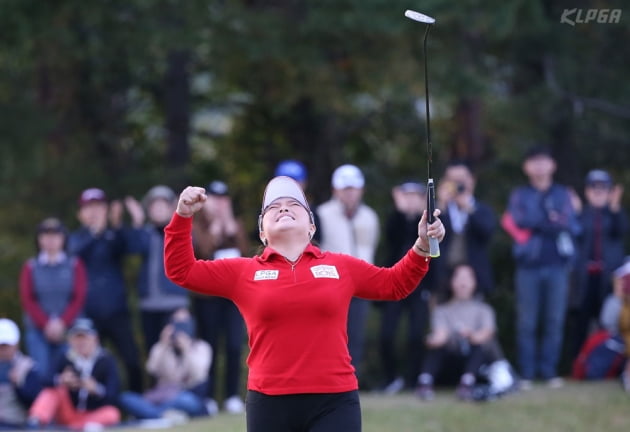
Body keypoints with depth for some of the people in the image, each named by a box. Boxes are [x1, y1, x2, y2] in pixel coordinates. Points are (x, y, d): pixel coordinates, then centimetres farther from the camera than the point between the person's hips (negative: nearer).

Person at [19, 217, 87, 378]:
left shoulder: (75, 265, 7)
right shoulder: (30, 267, 9)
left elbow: (79, 298, 0)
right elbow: (27, 300, 2)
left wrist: (62, 323, -12)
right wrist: (46, 325, -10)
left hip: (68, 329, 0)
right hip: (38, 331, 0)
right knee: (41, 374, -10)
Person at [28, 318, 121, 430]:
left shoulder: (107, 361, -6)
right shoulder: (64, 360, -1)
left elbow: (113, 395, -16)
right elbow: (48, 387, -12)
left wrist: (96, 389, -36)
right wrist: (60, 381, -34)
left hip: (94, 415, -2)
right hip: (68, 413, 2)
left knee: (112, 414, -32)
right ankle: (37, 420, -45)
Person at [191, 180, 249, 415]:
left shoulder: (236, 224, 13)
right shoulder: (196, 226, 2)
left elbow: (245, 251, -1)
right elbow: (203, 250, -15)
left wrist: (231, 227, -9)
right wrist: (216, 228, -12)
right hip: (207, 294, -3)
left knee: (235, 346, -4)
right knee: (210, 347, -3)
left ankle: (232, 396, 2)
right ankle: (209, 398, 1)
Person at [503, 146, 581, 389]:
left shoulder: (563, 195, 12)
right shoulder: (520, 195, 10)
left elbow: (573, 227, -1)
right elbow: (519, 220, -8)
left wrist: (536, 224, -8)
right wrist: (554, 222, -5)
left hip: (557, 265, 1)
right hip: (529, 265, -1)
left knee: (555, 320, -2)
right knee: (527, 322, -4)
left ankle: (549, 371, 5)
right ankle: (527, 373, 0)